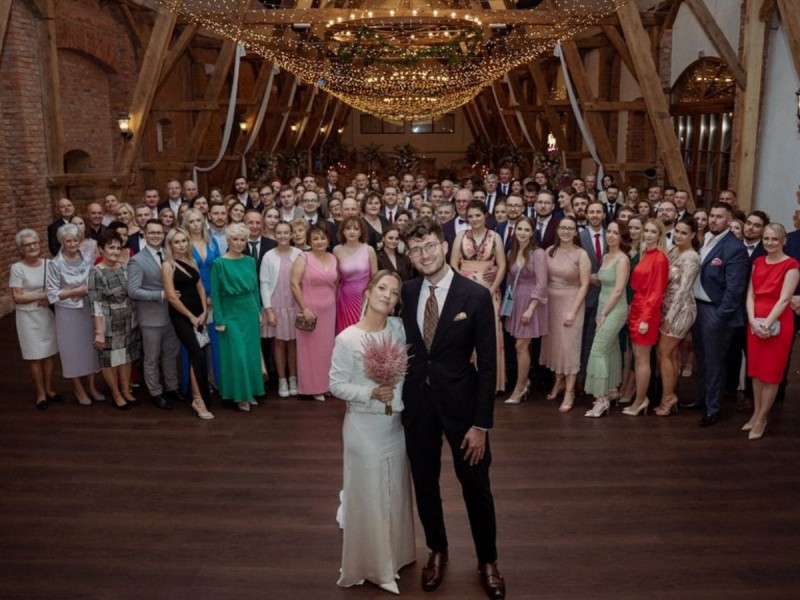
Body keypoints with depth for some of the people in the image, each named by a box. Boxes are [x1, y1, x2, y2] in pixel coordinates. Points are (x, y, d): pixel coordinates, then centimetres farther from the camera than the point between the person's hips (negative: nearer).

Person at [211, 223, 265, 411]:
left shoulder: (250, 261, 5)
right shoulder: (219, 263, -8)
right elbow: (214, 294, -8)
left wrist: (259, 311, 8)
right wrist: (219, 320, -12)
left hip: (250, 313, 4)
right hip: (231, 314, -4)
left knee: (251, 353, 9)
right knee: (237, 356, -3)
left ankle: (250, 392, 22)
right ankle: (240, 395, 9)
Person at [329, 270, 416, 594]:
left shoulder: (399, 328, -5)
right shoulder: (347, 339, -17)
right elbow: (337, 385, -13)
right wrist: (371, 394, -23)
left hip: (395, 424, 5)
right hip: (364, 427, -5)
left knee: (396, 492, 19)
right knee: (368, 495, 8)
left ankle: (395, 556, 40)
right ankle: (372, 564, 28)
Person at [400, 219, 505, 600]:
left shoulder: (476, 295, -13)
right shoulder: (407, 292, -2)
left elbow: (488, 364, -11)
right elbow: (404, 346, 8)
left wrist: (481, 424, -13)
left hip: (460, 402, -3)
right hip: (417, 403, 3)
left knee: (476, 487, 11)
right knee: (424, 484, 17)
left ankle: (487, 562, 33)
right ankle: (437, 551, 41)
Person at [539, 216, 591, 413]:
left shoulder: (581, 255, -11)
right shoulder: (549, 251, 2)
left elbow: (584, 285, -11)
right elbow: (544, 278, 6)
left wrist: (573, 311, -15)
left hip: (570, 303, -4)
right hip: (550, 302, 5)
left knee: (569, 345, -2)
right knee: (553, 342, 13)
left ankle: (569, 391, 8)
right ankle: (559, 381, 32)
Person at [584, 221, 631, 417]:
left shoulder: (623, 259, -14)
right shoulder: (606, 256, 10)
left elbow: (618, 290, -17)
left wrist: (604, 315, -15)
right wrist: (600, 313, 7)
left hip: (615, 310, -8)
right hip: (603, 307, 8)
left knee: (598, 351, -11)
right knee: (610, 350, 15)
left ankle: (602, 399, -6)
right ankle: (611, 390, 25)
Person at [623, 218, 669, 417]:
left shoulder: (659, 258, -13)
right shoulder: (644, 255, 11)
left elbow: (657, 292, -15)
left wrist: (646, 319, -18)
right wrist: (633, 310, 9)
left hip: (647, 313, -8)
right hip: (636, 309, 8)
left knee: (642, 359, 0)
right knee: (636, 357, 12)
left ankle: (639, 402, 10)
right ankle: (642, 398, 21)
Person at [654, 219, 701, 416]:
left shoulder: (691, 258, -15)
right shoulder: (673, 251, 9)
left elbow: (683, 289, -19)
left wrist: (670, 316, -19)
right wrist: (667, 314, 7)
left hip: (680, 310, -8)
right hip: (668, 309, 8)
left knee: (663, 353, -3)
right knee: (671, 354, 11)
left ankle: (667, 398, 7)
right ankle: (670, 396, 19)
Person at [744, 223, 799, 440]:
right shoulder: (758, 263, 9)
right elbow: (750, 294, 4)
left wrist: (767, 323, -21)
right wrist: (753, 321, -9)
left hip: (778, 324, -5)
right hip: (755, 323, 5)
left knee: (771, 373, 4)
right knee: (756, 371, 11)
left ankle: (762, 419, 14)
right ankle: (756, 413, 23)